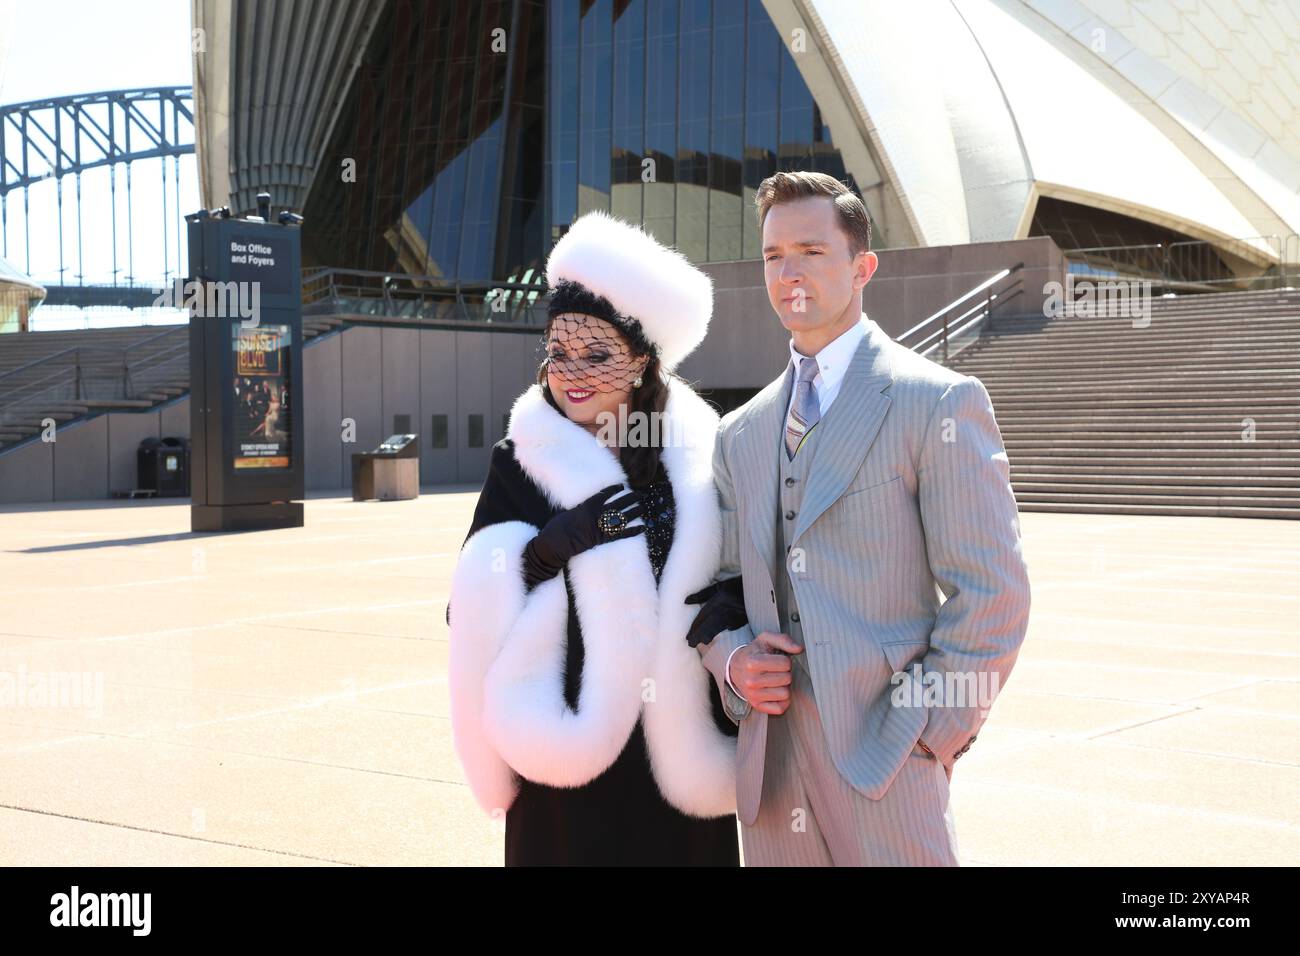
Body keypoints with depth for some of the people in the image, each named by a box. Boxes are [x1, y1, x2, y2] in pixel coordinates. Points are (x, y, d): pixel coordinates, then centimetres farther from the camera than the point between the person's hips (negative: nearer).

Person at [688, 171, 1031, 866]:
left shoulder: (939, 403, -3)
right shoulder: (740, 432, 15)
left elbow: (992, 596, -7)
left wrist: (923, 736, -11)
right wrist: (730, 657, -1)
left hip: (882, 768, -5)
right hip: (768, 769, 5)